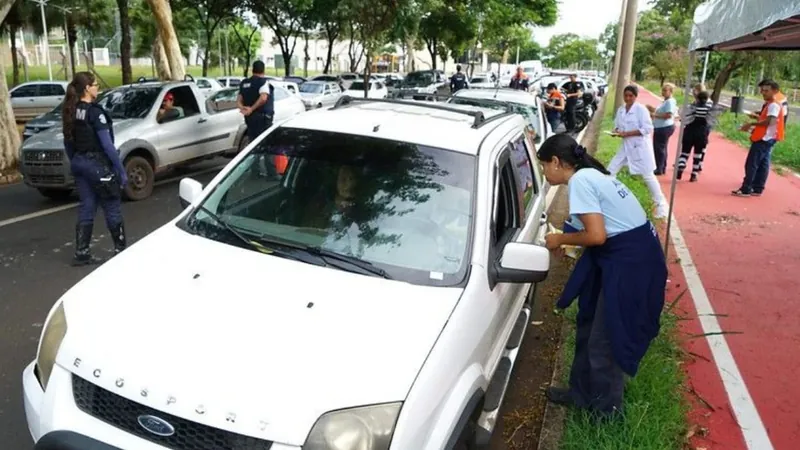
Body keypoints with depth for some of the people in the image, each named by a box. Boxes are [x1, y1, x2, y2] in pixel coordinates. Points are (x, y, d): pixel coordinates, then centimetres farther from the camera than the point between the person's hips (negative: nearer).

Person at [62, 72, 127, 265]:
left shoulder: (70, 112, 7)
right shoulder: (95, 111, -16)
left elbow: (68, 144, 13)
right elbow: (107, 145, -18)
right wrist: (121, 170, -14)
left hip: (79, 163, 8)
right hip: (97, 164, -8)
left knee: (86, 208, 12)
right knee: (112, 209, 5)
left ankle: (81, 253, 14)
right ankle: (120, 249, 14)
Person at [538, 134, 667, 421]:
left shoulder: (579, 181, -17)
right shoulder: (590, 175, 13)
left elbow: (597, 235, -22)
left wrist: (561, 240, -8)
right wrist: (568, 241, 12)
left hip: (630, 260, -10)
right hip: (627, 255, 10)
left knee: (605, 339, 4)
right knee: (591, 328, 19)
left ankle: (606, 409, 23)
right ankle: (582, 393, 35)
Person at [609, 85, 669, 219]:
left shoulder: (641, 109, -14)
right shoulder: (621, 109, 5)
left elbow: (647, 128, -19)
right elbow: (617, 125, 14)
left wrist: (627, 133, -23)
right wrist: (616, 131, -10)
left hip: (640, 146, -6)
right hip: (626, 146, 6)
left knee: (648, 175, -3)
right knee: (611, 170, 6)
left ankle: (661, 204, 8)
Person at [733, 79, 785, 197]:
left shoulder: (774, 105, -15)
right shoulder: (768, 104, 16)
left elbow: (769, 121, -26)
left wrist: (751, 124, -21)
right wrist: (754, 128, 10)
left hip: (764, 139, -10)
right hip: (764, 138, 10)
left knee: (751, 164, -8)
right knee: (762, 165, 12)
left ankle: (745, 190, -7)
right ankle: (757, 189, 16)